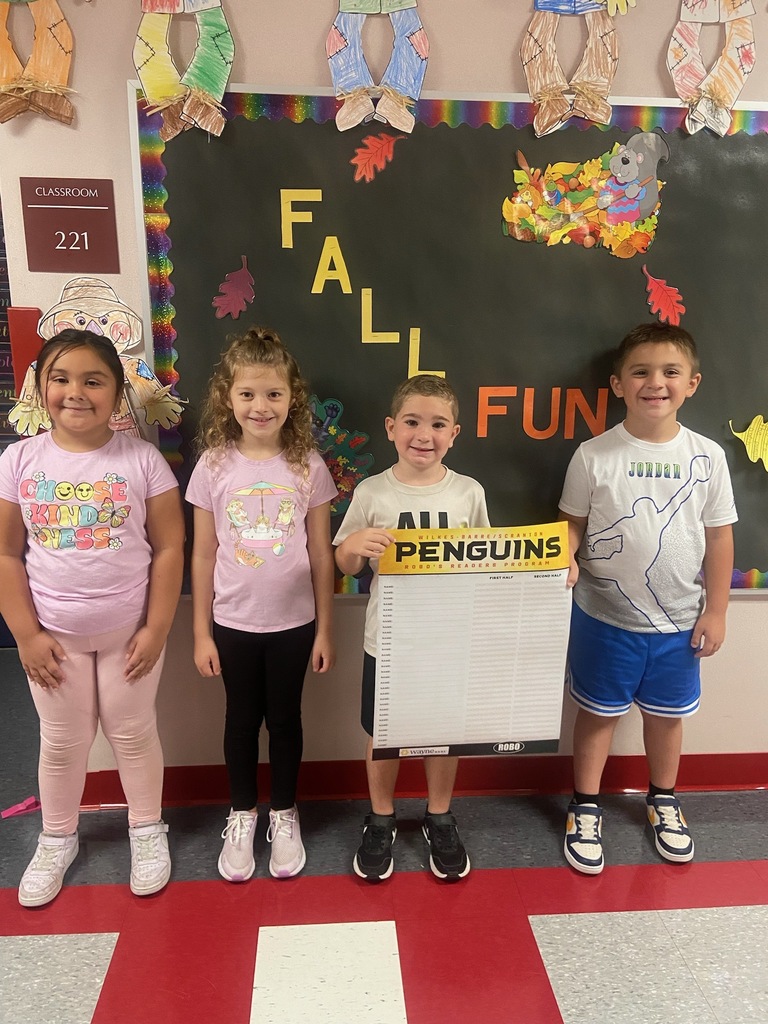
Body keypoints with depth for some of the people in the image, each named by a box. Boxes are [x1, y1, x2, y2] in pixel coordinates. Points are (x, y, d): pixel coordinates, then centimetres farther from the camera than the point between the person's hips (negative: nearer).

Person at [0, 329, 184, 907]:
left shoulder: (142, 460, -12)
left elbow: (169, 548, -9)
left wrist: (156, 629, -11)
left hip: (129, 630, -1)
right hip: (55, 634, 2)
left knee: (133, 732, 15)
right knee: (62, 741, 18)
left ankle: (147, 829, 38)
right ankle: (57, 838, 42)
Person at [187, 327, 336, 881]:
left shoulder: (308, 466, -7)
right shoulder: (214, 466, -6)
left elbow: (321, 554, -3)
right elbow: (203, 555, -1)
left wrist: (325, 629, -1)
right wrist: (201, 632, 0)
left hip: (293, 623, 0)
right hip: (233, 624, 1)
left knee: (285, 718, 15)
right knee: (242, 719, 17)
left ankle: (284, 815, 37)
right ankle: (242, 815, 38)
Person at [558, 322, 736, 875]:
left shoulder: (707, 456, -6)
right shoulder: (594, 455, -12)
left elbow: (719, 536, 1)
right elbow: (572, 523, -4)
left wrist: (715, 610, 1)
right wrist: (564, 559, -26)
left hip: (679, 620, 2)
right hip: (605, 616, -2)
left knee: (666, 713, 20)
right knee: (599, 712, 14)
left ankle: (663, 800, 46)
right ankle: (585, 807, 35)